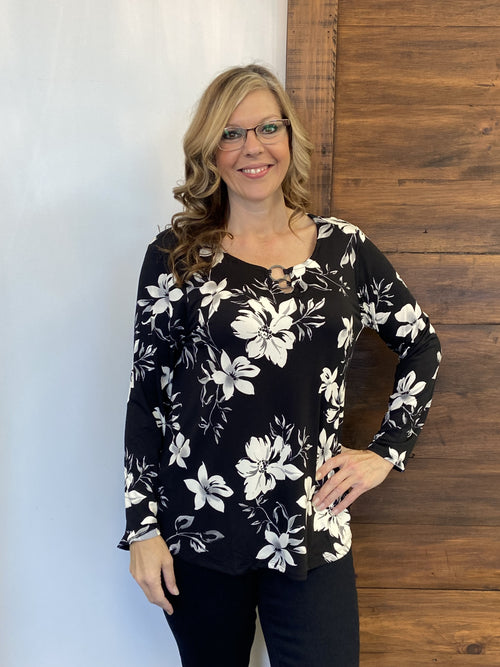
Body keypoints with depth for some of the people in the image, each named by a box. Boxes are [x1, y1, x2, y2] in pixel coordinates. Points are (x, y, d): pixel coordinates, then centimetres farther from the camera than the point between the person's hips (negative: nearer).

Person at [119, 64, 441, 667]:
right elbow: (146, 395, -1)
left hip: (311, 525, 1)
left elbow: (422, 345, 13)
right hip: (196, 527, -1)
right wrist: (143, 526, -3)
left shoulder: (343, 247, 2)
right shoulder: (176, 256, -2)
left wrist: (387, 450, 5)